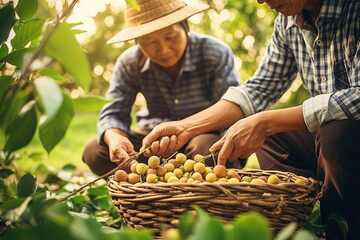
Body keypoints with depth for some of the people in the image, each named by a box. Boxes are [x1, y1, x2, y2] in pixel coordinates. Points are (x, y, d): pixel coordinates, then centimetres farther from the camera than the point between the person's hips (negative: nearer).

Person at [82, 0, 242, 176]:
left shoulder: (216, 54, -14)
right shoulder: (129, 64, -6)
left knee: (206, 148, -40)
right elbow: (112, 114, -8)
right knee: (94, 151, -18)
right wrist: (115, 138, -35)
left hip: (207, 136, -3)